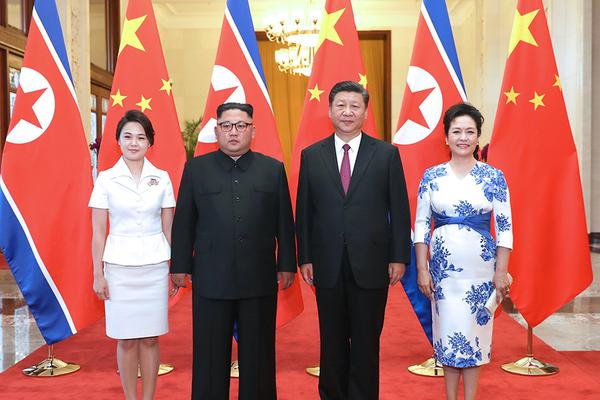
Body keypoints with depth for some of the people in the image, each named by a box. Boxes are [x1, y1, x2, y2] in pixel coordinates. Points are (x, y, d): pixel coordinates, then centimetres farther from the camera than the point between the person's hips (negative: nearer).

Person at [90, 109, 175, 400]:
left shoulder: (162, 178, 2)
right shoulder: (106, 179, -2)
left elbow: (168, 228, 7)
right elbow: (98, 232, 0)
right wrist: (98, 274, -2)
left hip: (155, 266, 1)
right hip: (119, 266, -1)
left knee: (150, 338, 8)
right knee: (126, 340, 7)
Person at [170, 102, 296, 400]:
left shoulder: (273, 169, 5)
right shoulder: (196, 169, 5)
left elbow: (284, 222, 5)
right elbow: (183, 222, 5)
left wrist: (287, 264, 3)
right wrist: (180, 266, 3)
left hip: (260, 279, 0)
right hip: (211, 279, 0)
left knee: (258, 355, 11)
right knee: (210, 356, 11)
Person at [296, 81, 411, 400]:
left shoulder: (387, 154, 1)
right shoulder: (311, 155, 5)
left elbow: (399, 210, 0)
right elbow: (303, 211, 5)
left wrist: (399, 257, -4)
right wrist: (305, 258, 0)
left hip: (371, 264, -1)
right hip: (328, 265, 1)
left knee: (366, 343, 9)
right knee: (332, 341, 13)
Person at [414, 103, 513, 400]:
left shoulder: (494, 177, -1)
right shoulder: (431, 176, 1)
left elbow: (505, 227, -1)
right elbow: (420, 224, 1)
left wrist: (501, 272, -5)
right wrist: (422, 269, -4)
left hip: (481, 264, 0)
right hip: (443, 264, 1)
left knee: (475, 328, 7)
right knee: (448, 329, 7)